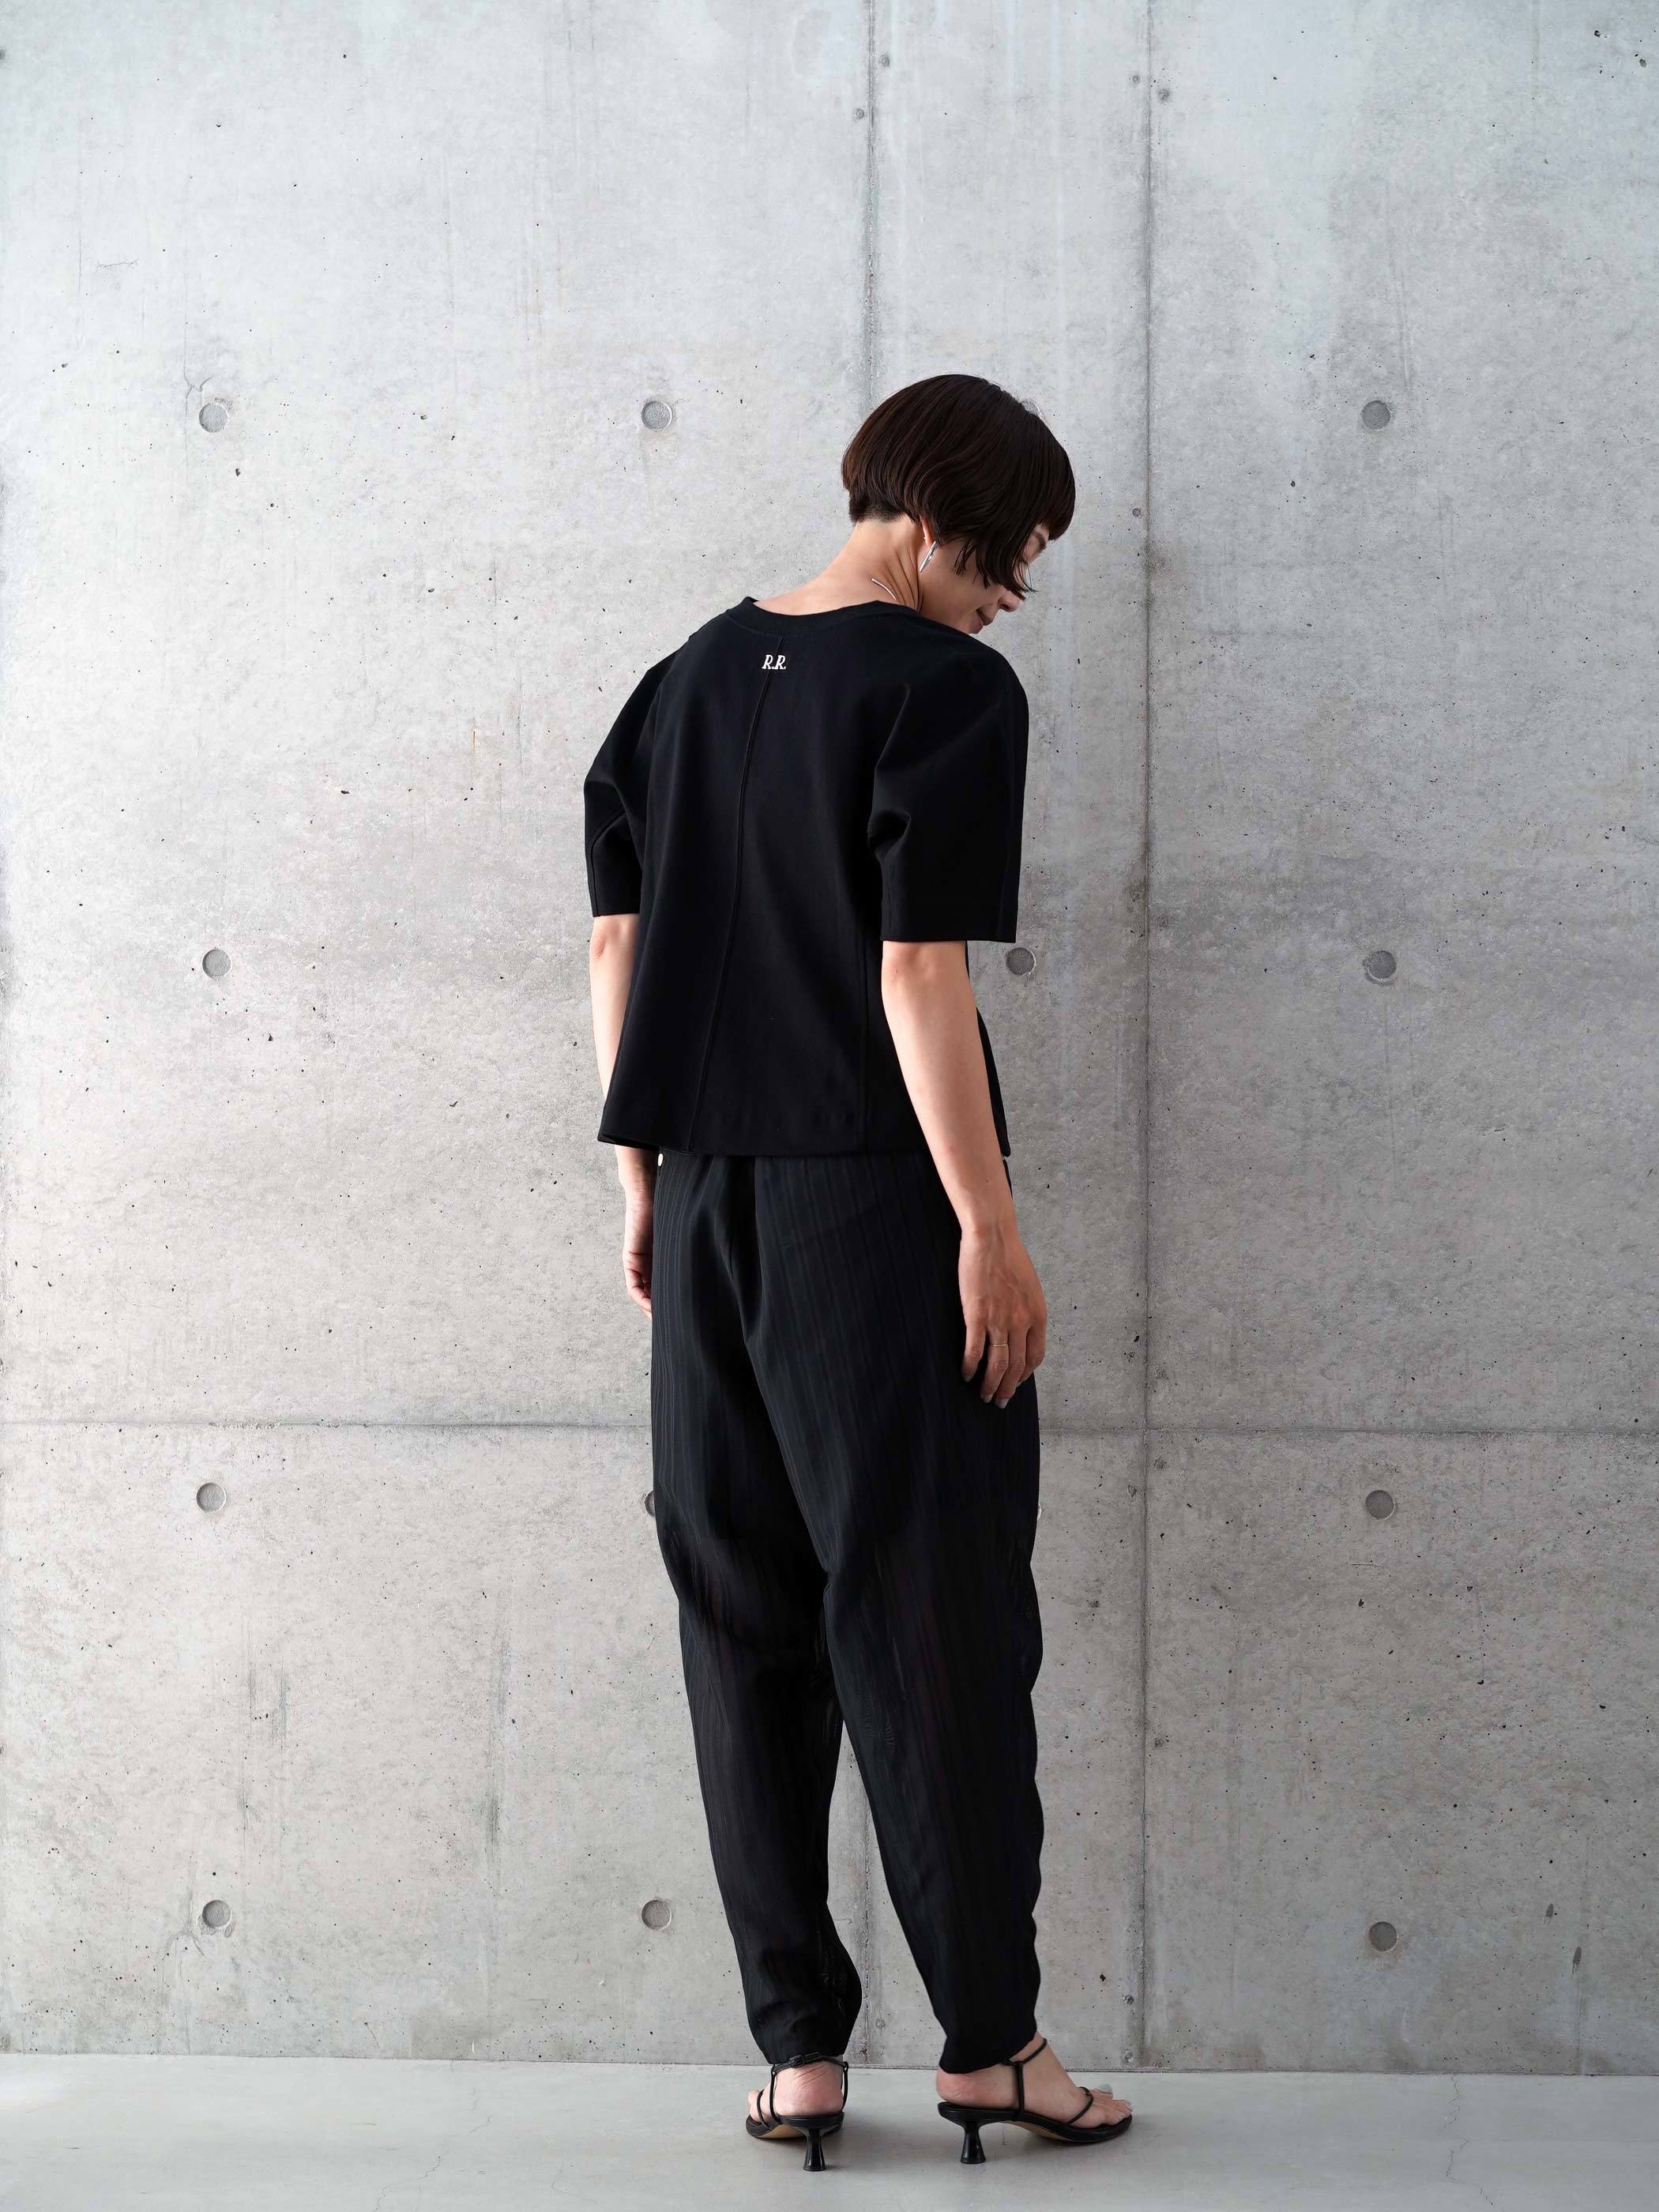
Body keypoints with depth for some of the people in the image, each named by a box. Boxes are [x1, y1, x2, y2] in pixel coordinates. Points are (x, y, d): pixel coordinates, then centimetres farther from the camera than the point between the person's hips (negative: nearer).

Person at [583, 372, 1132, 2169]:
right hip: (877, 1208, -6)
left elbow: (619, 942, 13)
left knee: (746, 1622, 9)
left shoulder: (693, 675, 11)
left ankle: (797, 2049, 15)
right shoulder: (949, 692, -9)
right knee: (936, 1617, 3)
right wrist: (992, 1231, -12)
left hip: (709, 1200, 6)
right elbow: (918, 978, -16)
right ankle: (988, 2036, 12)